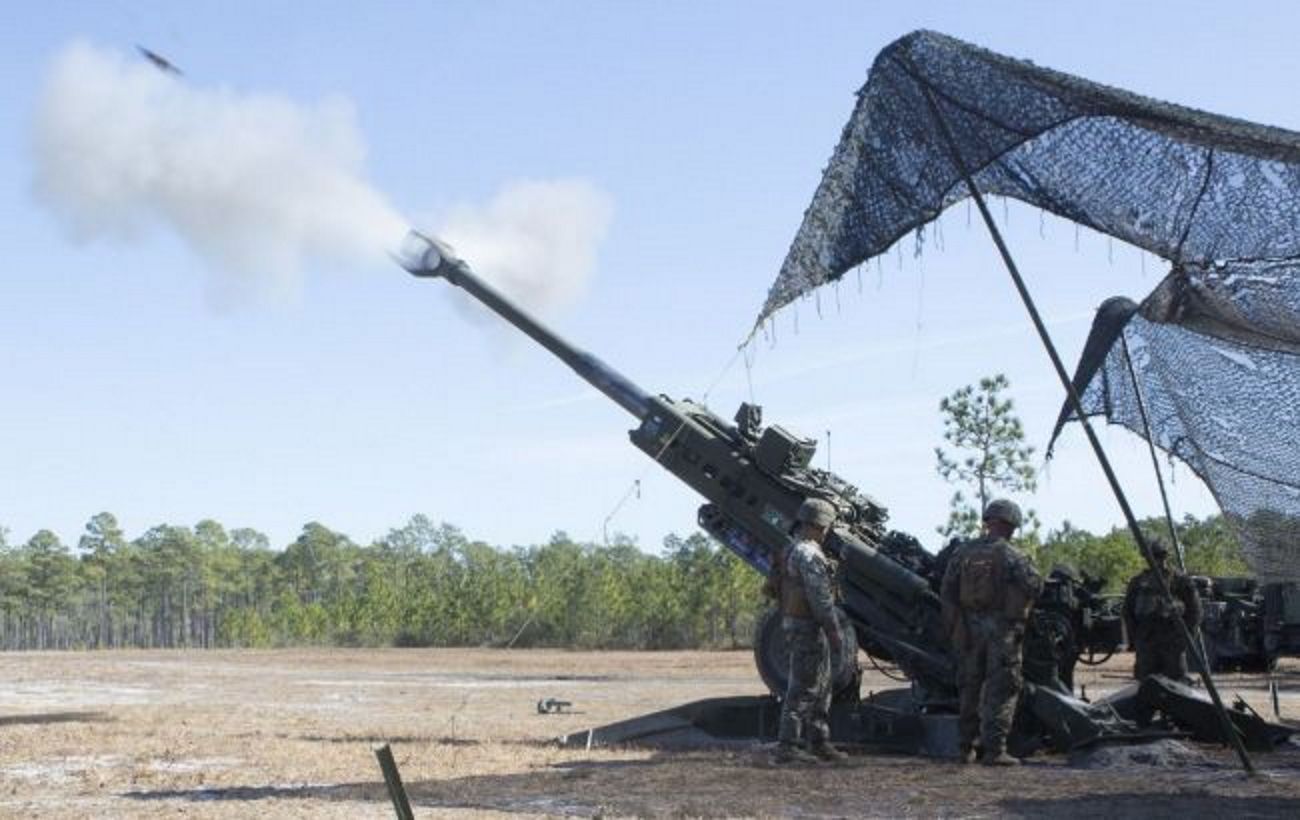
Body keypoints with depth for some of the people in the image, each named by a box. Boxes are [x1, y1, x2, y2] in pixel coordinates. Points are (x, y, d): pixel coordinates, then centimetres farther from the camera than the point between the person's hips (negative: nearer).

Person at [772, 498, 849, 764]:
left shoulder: (793, 551, 16)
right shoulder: (809, 554, -18)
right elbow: (821, 598, -21)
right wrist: (834, 632, -17)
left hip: (795, 623, 11)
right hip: (808, 627, -11)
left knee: (821, 687, 16)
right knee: (803, 688, -8)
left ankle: (819, 743, 22)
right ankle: (787, 747, -8)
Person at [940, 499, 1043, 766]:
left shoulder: (964, 553, 6)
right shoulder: (1009, 554, -8)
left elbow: (946, 591, 4)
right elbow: (1034, 583, -19)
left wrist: (954, 627, 6)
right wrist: (1019, 611, 0)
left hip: (970, 627, 5)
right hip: (1001, 628, -5)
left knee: (970, 688, 14)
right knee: (1001, 691, 0)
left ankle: (967, 748, 19)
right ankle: (994, 749, -5)